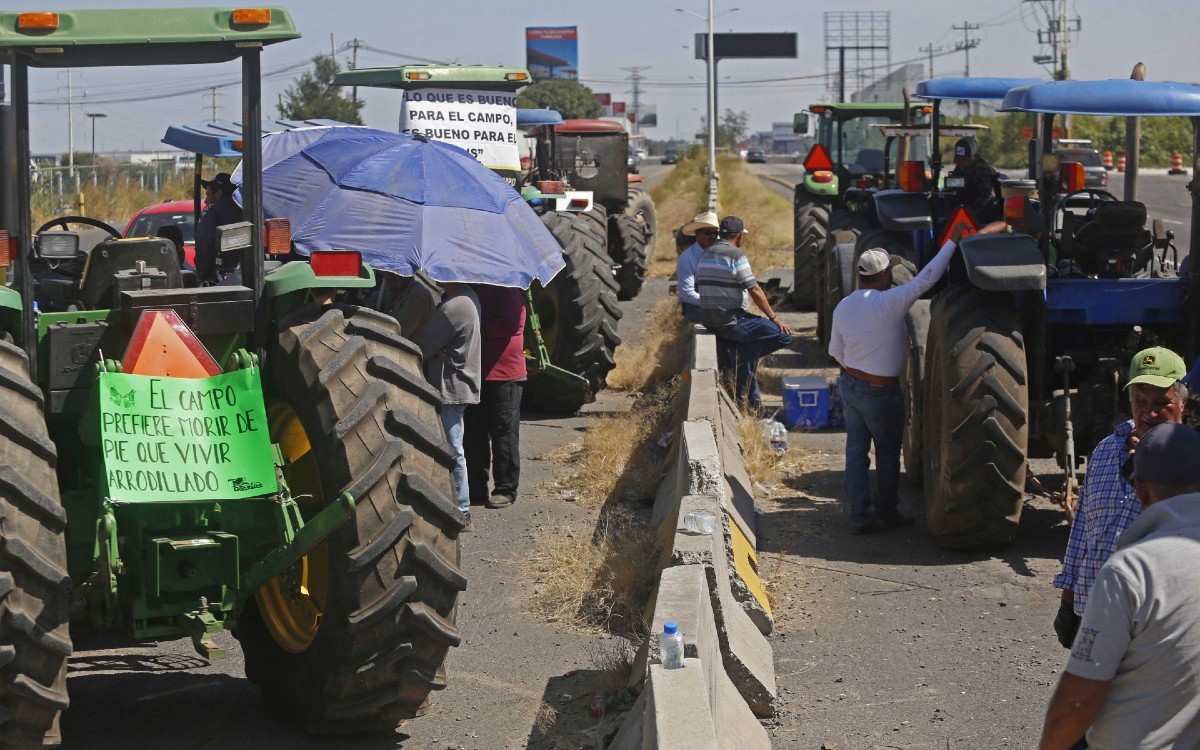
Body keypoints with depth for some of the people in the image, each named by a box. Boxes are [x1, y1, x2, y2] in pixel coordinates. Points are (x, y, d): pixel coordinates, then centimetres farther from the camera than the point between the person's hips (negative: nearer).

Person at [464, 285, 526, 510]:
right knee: (473, 433, 10)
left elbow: (511, 323, -21)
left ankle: (505, 490, 4)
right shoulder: (474, 288, 16)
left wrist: (477, 328, -20)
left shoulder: (505, 289, -10)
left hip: (503, 374, -9)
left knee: (504, 432, -2)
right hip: (475, 373, 9)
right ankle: (476, 489, 17)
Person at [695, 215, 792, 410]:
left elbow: (700, 288, 19)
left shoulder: (706, 254, 13)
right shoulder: (735, 254, -12)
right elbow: (755, 290, -14)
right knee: (784, 335, -8)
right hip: (731, 321, -9)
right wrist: (774, 318, -7)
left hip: (708, 321, 9)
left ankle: (750, 400, 23)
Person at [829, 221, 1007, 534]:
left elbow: (835, 351, 9)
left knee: (856, 451, 8)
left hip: (849, 384, 6)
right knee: (887, 453, 12)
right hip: (880, 391, -6)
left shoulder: (843, 307, 0)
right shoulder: (889, 303, -21)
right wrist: (954, 241, -18)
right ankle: (887, 512, 24)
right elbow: (927, 277, -22)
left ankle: (859, 516, 9)